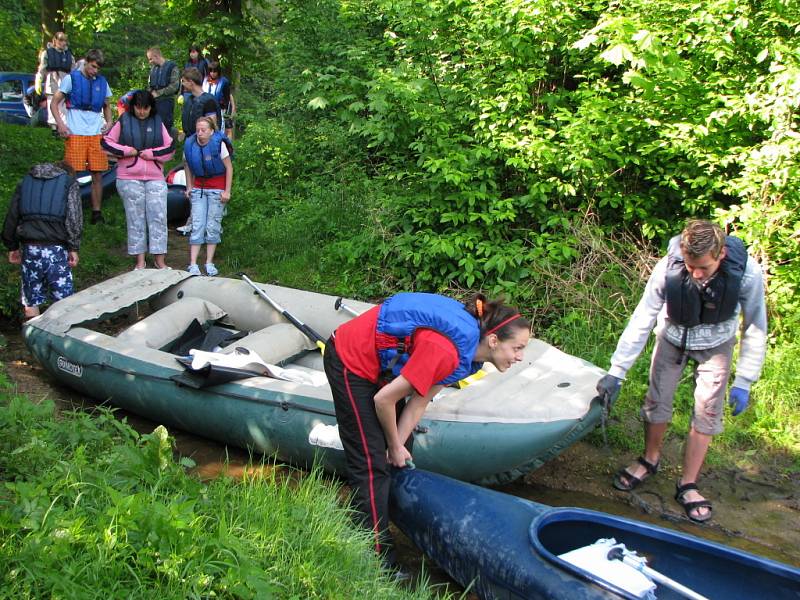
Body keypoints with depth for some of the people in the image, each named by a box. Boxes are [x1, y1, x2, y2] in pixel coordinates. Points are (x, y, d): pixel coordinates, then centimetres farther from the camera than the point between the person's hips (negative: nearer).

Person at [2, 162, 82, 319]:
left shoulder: (26, 181, 19)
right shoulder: (70, 183, 7)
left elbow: (11, 216, 16)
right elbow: (74, 218, -7)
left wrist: (12, 246, 20)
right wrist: (73, 248, -7)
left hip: (29, 247, 3)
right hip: (56, 247, -3)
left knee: (31, 298, 12)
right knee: (62, 297, 4)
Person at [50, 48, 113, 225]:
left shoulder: (102, 82, 13)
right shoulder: (71, 78, 2)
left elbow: (106, 106, 25)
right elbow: (54, 103, 3)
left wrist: (109, 121, 5)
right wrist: (60, 123, -11)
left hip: (97, 134, 4)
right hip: (75, 134, -3)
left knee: (98, 174, 3)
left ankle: (96, 213, 11)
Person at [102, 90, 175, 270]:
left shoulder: (158, 122, 9)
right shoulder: (123, 121, 4)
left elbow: (170, 147, 5)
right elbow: (106, 142, 5)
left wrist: (151, 153, -8)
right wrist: (126, 151, -8)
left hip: (155, 177, 1)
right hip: (129, 178, -1)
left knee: (158, 216, -3)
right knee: (135, 218, 3)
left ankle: (159, 259, 3)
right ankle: (140, 260, 10)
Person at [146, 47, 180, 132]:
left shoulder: (172, 67, -6)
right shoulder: (153, 68, 15)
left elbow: (174, 86, -14)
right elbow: (149, 83, 24)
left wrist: (158, 93, -11)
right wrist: (152, 91, 2)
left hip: (166, 100, -6)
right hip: (154, 101, 6)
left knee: (165, 125, -6)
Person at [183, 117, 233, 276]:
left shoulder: (219, 144, -14)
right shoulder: (190, 144, -4)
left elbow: (229, 168, -10)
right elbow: (187, 165, 11)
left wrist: (227, 191, -12)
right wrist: (189, 186, 5)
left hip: (217, 188, -2)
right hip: (198, 187, 3)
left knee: (213, 226, 0)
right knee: (197, 225, -3)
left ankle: (209, 263, 8)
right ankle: (193, 264, -5)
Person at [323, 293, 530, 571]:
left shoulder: (469, 349, -6)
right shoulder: (444, 351, -34)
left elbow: (419, 401, -2)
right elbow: (384, 400, -25)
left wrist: (398, 447, -5)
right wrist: (395, 446, -9)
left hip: (379, 364, 9)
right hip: (350, 362, -9)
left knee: (400, 460, 14)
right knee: (372, 466, -7)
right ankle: (379, 560, 1)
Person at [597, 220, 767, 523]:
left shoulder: (746, 273, -33)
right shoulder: (668, 268, -33)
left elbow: (755, 330, -18)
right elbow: (641, 321, -26)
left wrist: (744, 382, -17)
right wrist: (616, 372, -26)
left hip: (715, 345, 0)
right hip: (672, 338, 0)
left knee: (707, 412, -1)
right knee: (657, 400, 6)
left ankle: (687, 485, 13)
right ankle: (650, 459, 33)